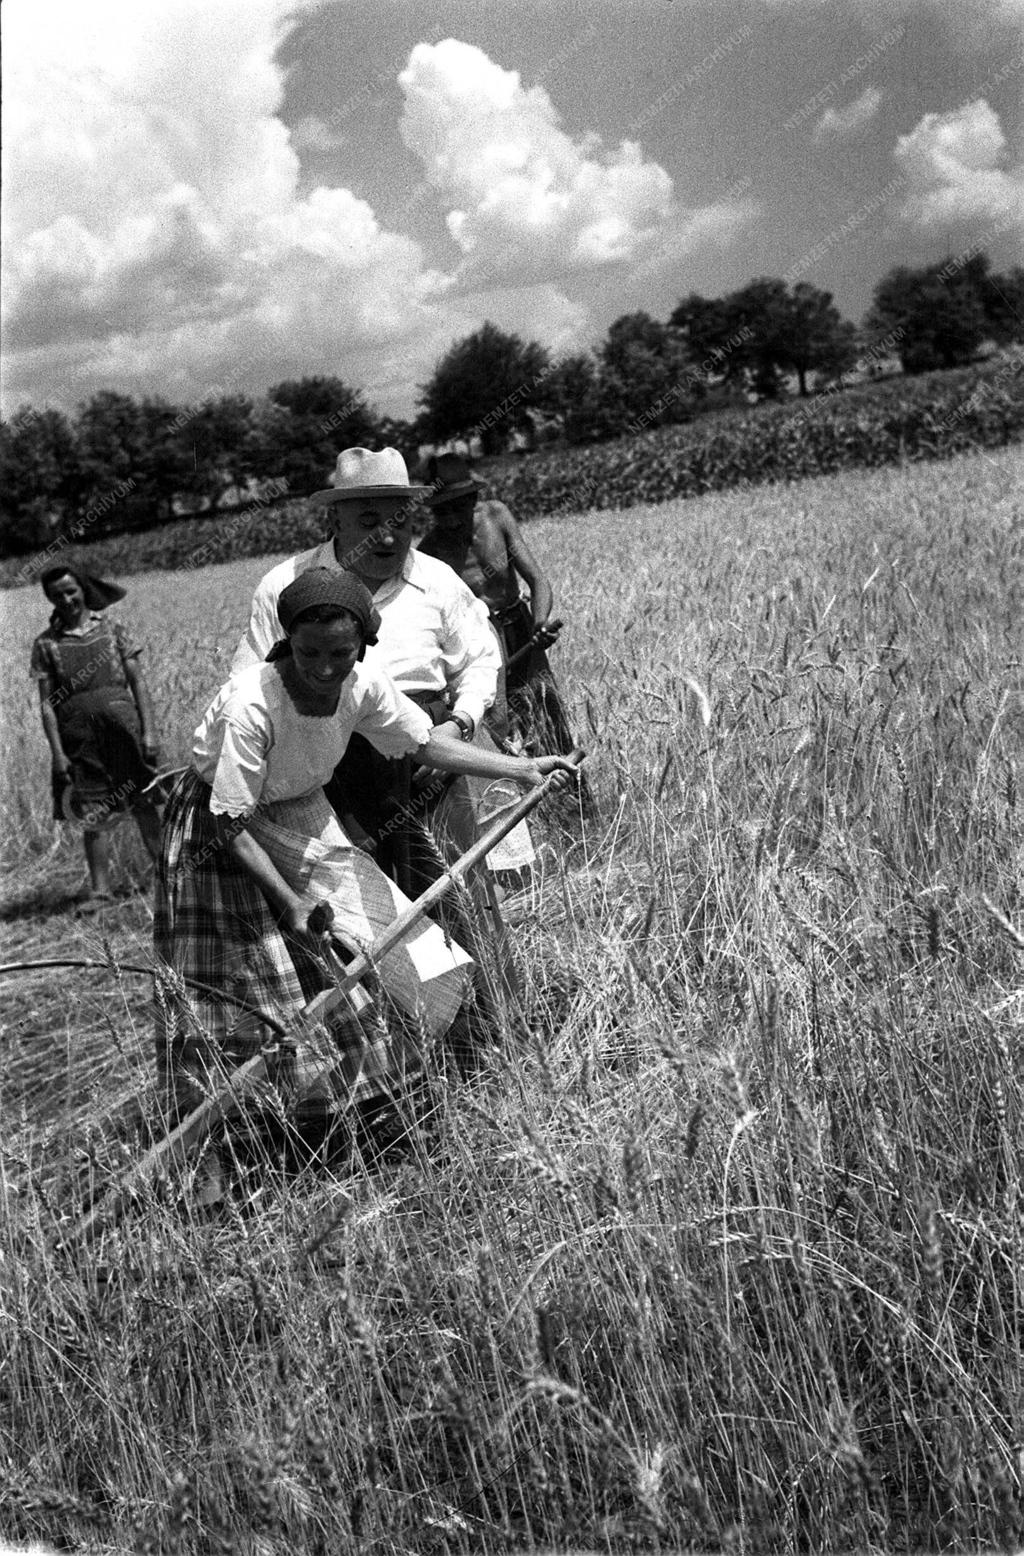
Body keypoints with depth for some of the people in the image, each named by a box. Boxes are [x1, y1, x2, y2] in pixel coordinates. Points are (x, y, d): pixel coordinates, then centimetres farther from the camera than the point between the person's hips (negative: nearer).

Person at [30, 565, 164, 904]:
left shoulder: (110, 628, 7)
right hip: (78, 734, 0)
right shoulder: (46, 643, 7)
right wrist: (57, 753, -5)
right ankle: (99, 890, 7)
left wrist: (149, 730, -4)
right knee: (94, 817, 2)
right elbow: (46, 702, 4)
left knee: (145, 805, 2)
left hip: (122, 723, 0)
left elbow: (138, 682, 5)